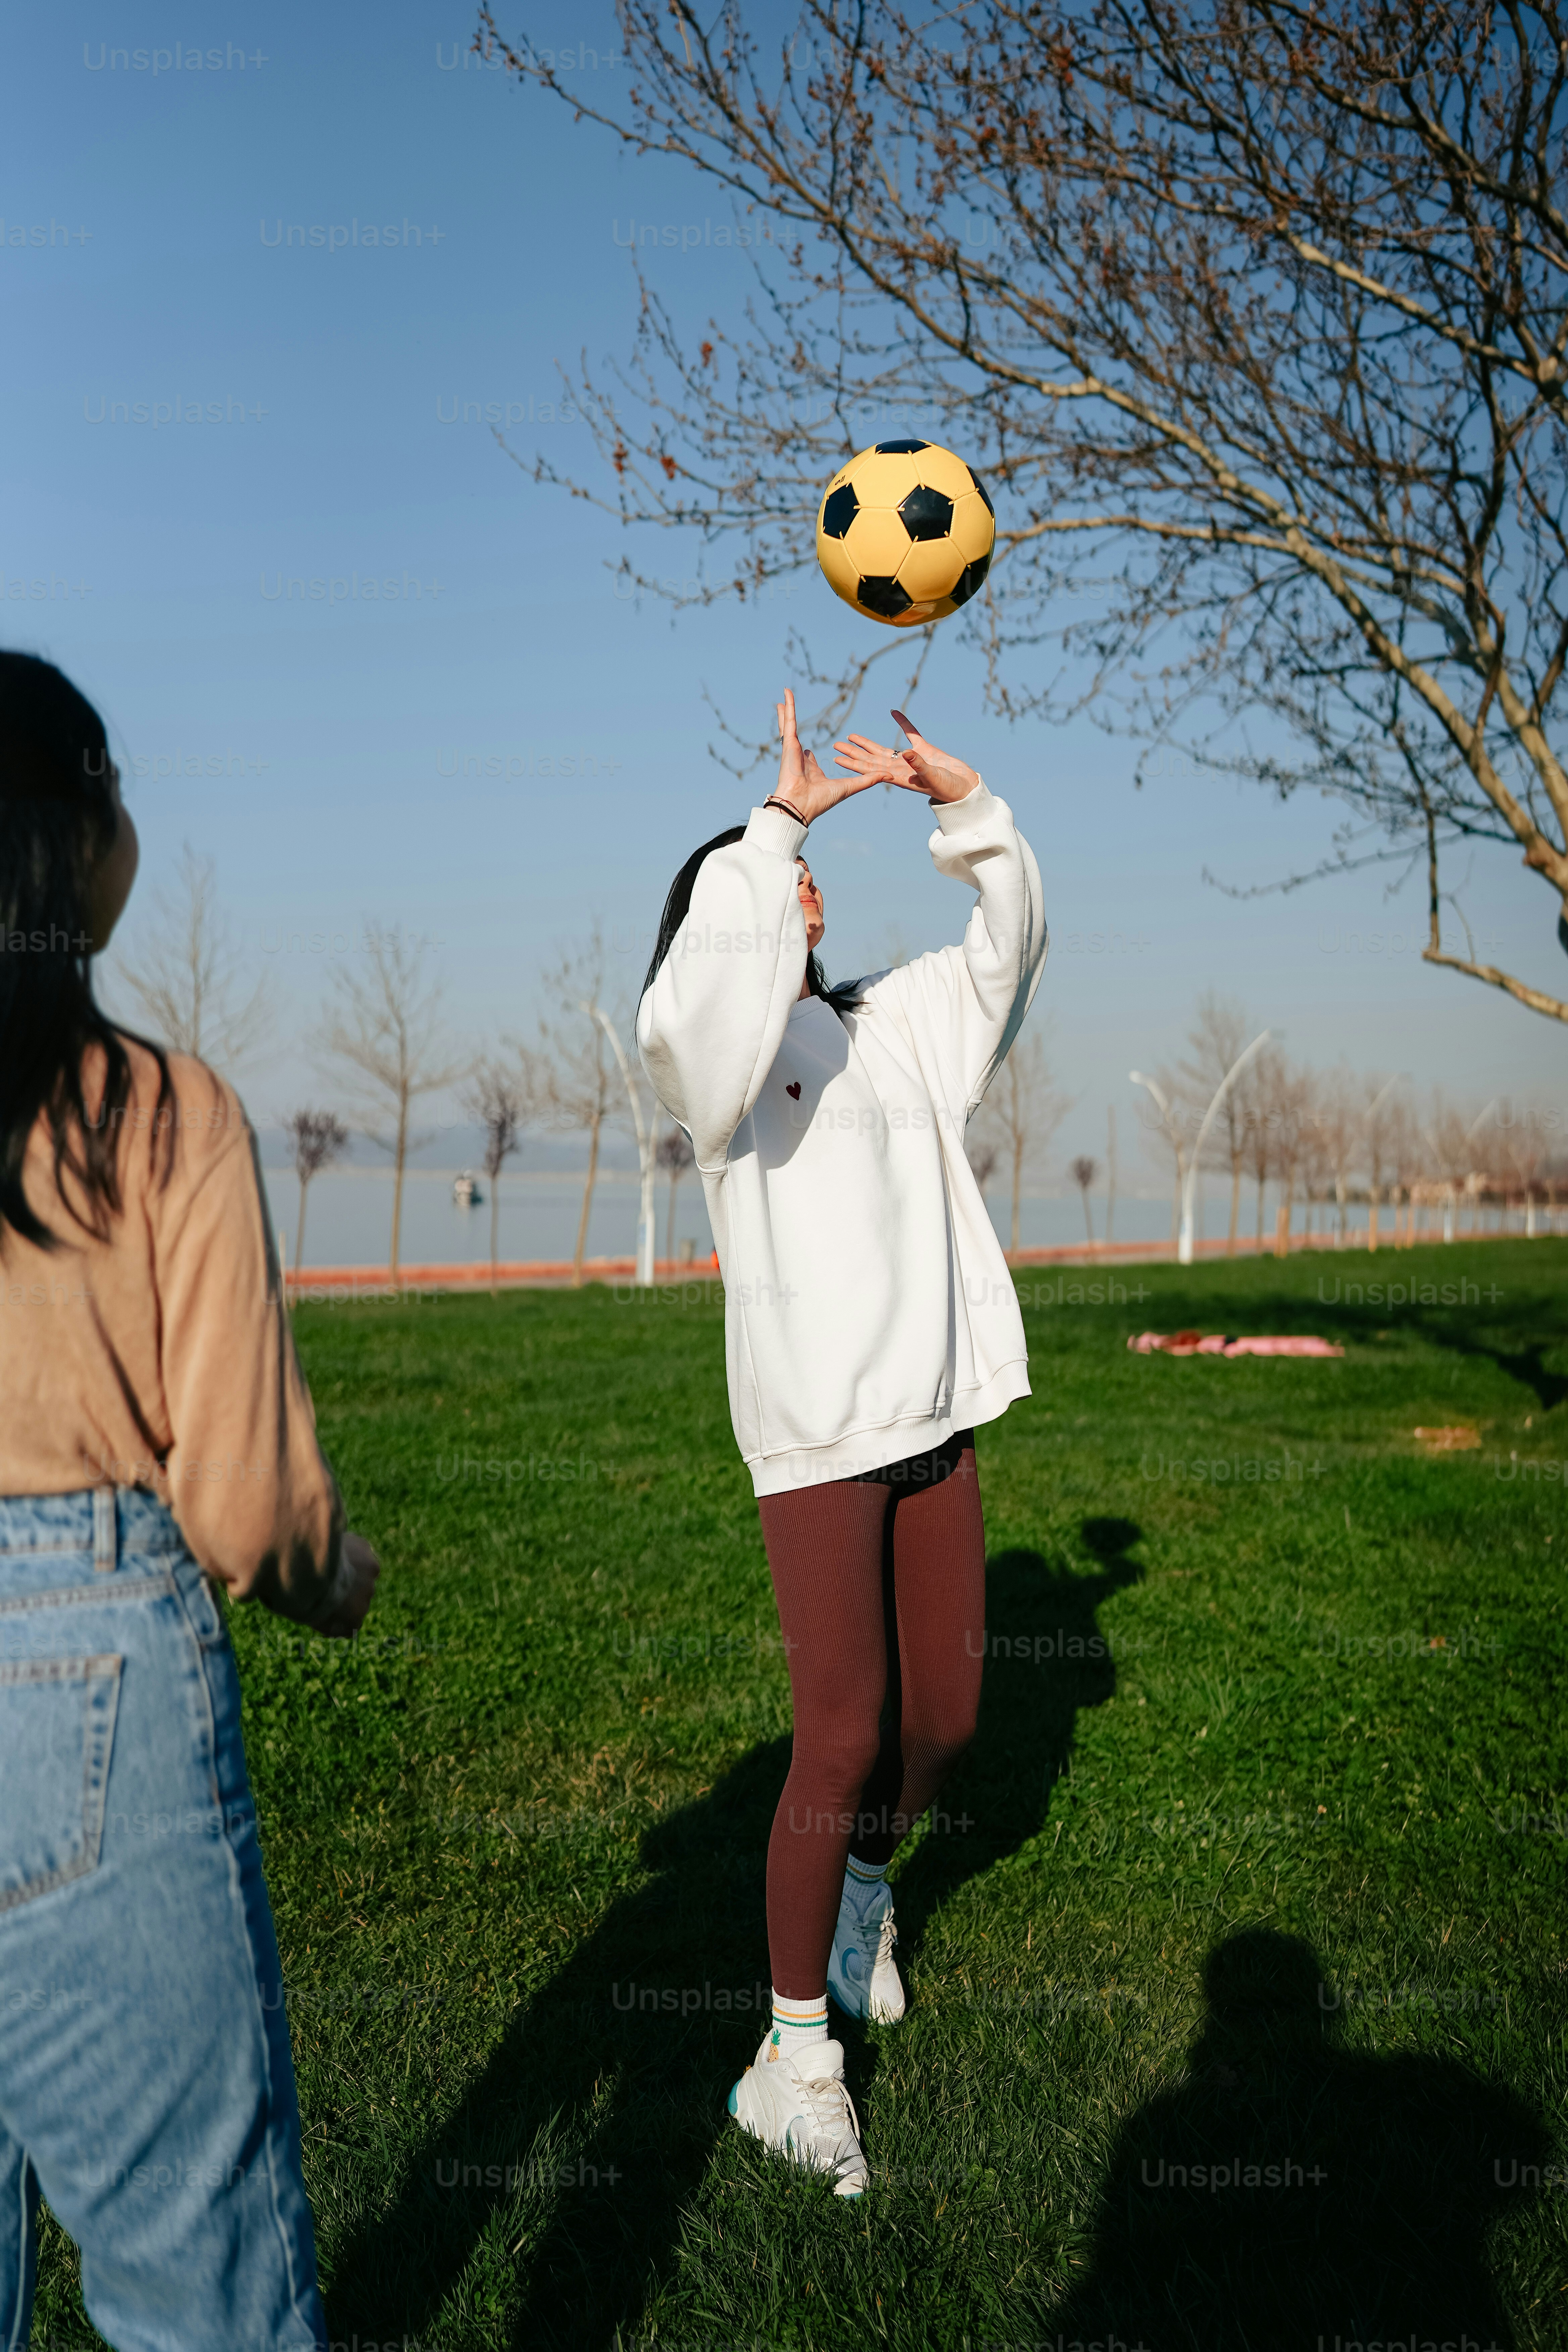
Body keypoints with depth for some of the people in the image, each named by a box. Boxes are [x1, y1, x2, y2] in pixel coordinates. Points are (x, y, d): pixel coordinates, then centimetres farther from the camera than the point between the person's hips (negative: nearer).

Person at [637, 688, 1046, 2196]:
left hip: (935, 1421, 6)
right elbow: (717, 985, -27)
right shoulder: (711, 1052, -3)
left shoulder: (888, 1030, 15)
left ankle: (867, 1879, 43)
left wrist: (964, 803, 0)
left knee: (946, 1715, 12)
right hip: (813, 1433, -6)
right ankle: (793, 2048, 8)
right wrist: (778, 819, -23)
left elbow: (1008, 946, 13)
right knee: (842, 1728, -7)